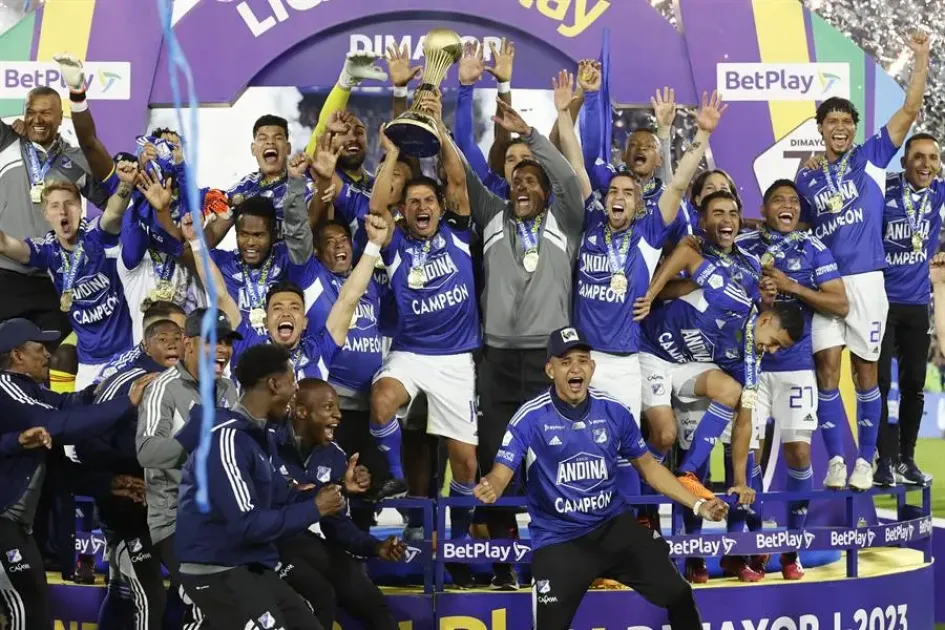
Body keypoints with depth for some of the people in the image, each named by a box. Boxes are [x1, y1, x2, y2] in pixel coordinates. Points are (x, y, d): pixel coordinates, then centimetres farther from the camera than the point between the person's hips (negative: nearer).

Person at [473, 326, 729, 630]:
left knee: (678, 595, -6)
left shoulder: (613, 411, 0)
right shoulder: (531, 417, -11)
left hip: (614, 526, 3)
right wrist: (490, 488, -42)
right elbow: (501, 472, -16)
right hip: (558, 539, -3)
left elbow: (646, 464, 12)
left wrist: (697, 504, 6)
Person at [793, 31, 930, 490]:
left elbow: (910, 110, -1)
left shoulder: (871, 158, 5)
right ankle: (836, 459, 0)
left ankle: (866, 461, 10)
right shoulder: (806, 180, 11)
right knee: (827, 369, -6)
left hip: (865, 279, -2)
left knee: (865, 371, 3)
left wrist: (921, 58, -6)